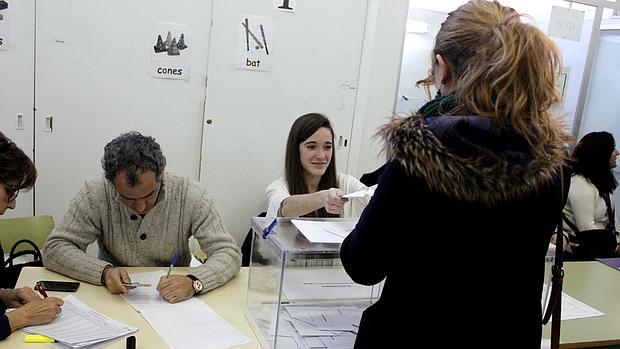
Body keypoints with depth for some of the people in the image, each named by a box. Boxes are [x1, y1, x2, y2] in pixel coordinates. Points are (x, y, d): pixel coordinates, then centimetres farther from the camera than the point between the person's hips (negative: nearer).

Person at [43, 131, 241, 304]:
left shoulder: (189, 194, -14)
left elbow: (228, 252, -14)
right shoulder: (95, 194, -13)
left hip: (174, 302, -1)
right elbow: (54, 249, -10)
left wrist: (194, 283, -32)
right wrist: (104, 272, -26)